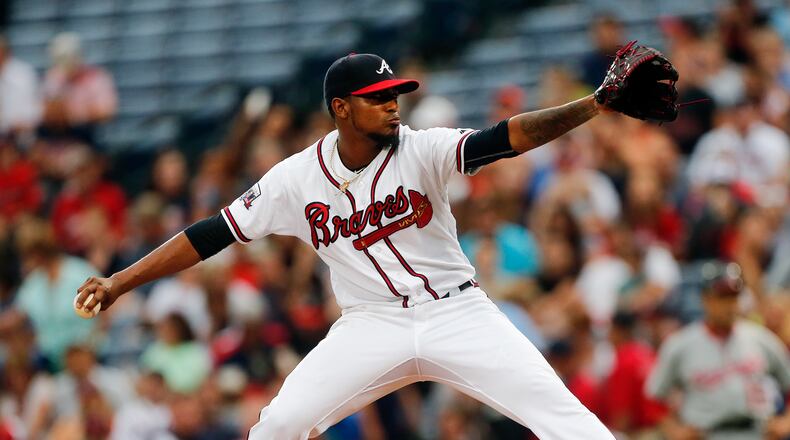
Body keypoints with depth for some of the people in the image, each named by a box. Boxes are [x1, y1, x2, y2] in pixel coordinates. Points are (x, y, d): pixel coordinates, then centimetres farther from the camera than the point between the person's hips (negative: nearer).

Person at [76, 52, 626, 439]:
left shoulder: (422, 151, -10)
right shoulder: (298, 177, -5)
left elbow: (508, 137, -24)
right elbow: (214, 234, -1)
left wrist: (592, 106, -40)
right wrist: (119, 282, -6)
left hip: (456, 311, -1)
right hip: (373, 325, 1)